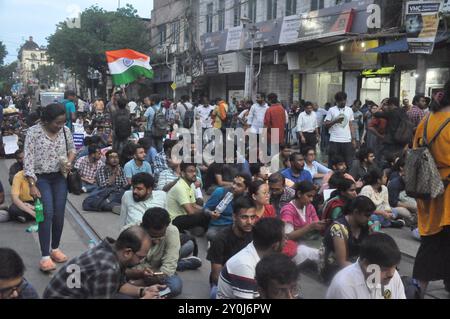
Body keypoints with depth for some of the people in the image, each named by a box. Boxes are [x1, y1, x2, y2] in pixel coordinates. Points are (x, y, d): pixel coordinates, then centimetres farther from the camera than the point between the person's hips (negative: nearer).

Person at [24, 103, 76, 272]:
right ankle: (45, 256, -7)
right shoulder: (33, 132, -14)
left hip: (60, 177, 4)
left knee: (59, 214, 5)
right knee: (47, 214, -13)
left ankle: (55, 249, 23)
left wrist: (69, 162, -7)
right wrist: (32, 185, -18)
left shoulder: (65, 131, -2)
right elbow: (28, 159, -14)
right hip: (41, 178, -4)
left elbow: (72, 148, 14)